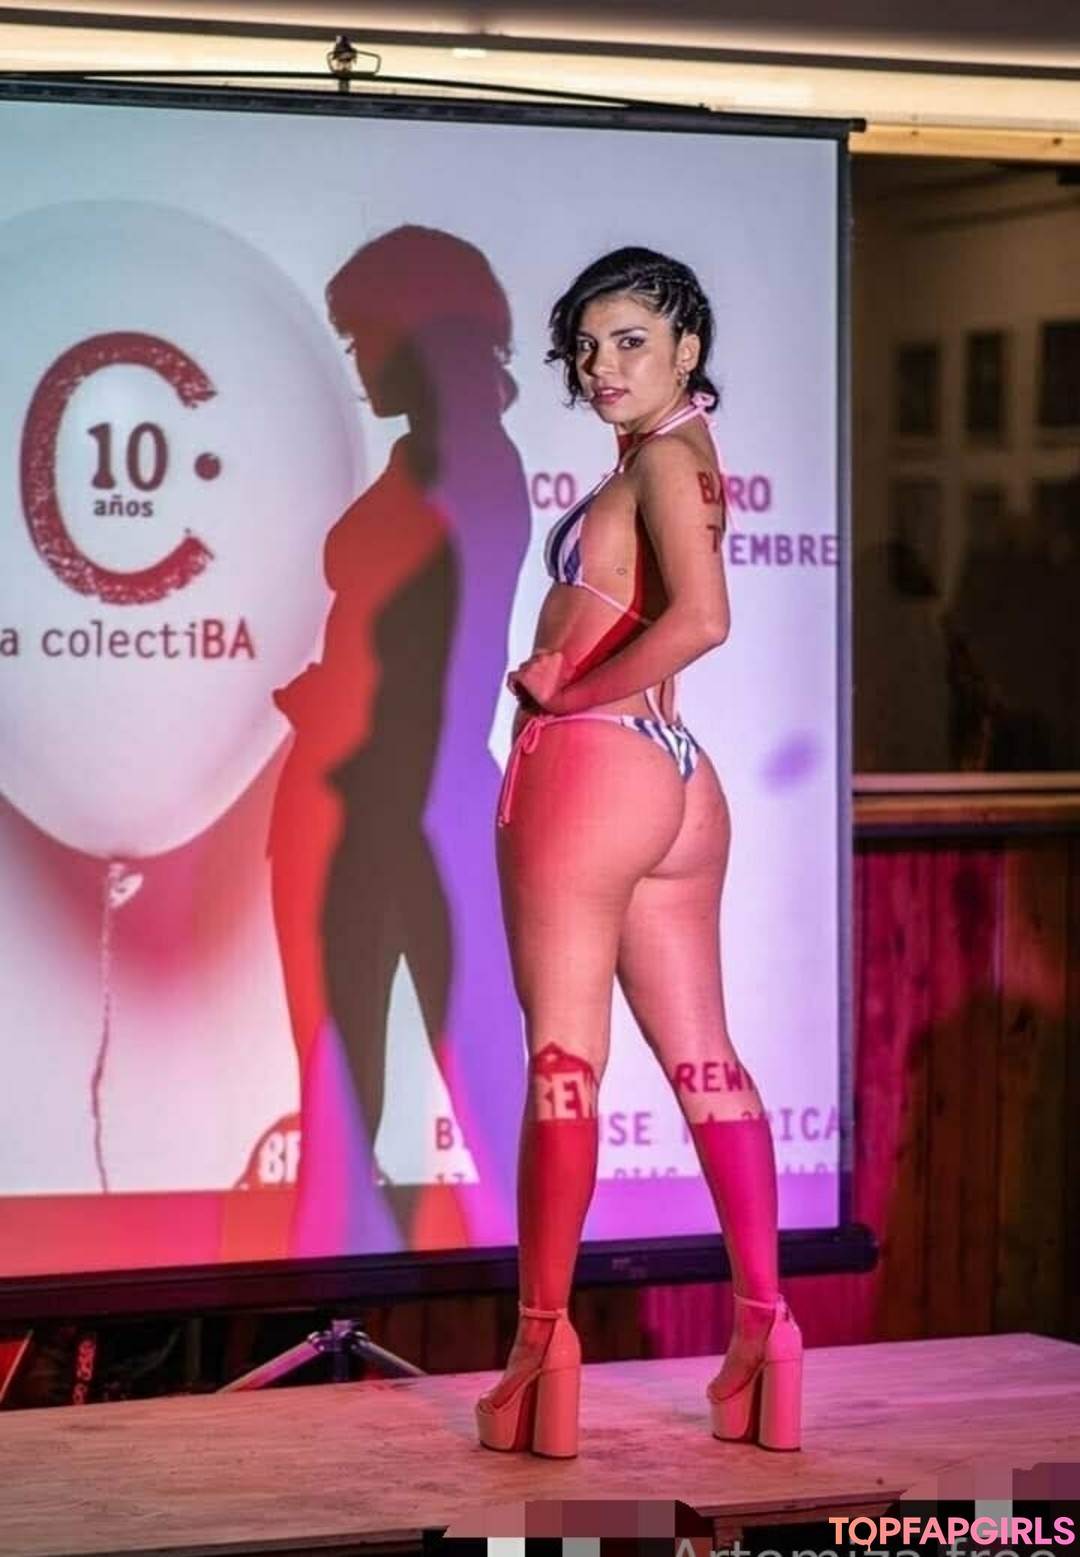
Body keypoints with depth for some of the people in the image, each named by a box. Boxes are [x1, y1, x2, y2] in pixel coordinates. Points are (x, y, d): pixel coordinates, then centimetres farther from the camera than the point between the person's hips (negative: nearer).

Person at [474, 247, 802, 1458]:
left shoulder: (665, 460, -9)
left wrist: (566, 692, -13)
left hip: (589, 762, -9)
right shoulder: (675, 461, 19)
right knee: (702, 1059, 8)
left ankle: (541, 1346, -5)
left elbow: (701, 619, -25)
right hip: (674, 777, 9)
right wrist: (564, 670, 2)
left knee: (563, 1057, -6)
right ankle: (765, 1329, 10)